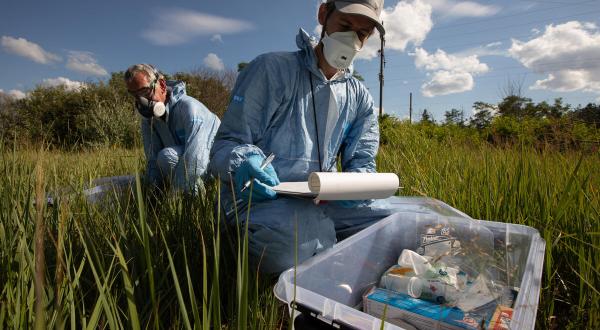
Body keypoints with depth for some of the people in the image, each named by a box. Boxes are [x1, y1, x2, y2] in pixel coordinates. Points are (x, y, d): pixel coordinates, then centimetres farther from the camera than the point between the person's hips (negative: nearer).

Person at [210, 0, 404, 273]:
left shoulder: (360, 98, 13)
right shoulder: (272, 69, -5)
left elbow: (361, 160, 11)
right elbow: (226, 144, -6)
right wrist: (242, 165, -31)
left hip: (323, 201, 5)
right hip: (262, 199, -4)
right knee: (286, 243, -38)